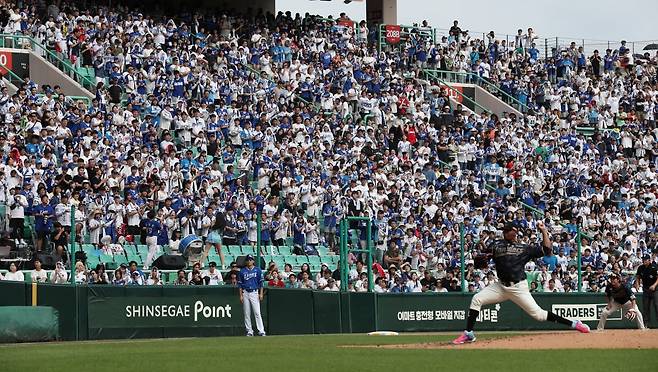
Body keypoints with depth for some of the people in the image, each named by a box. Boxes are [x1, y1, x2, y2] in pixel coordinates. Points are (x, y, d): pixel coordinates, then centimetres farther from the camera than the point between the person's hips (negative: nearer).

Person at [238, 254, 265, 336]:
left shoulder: (258, 270, 5)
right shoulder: (242, 271, 8)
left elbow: (261, 283, 4)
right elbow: (240, 284, 9)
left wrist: (261, 294, -4)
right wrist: (241, 295, 1)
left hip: (254, 293, -2)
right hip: (245, 293, 2)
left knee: (257, 312, -10)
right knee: (247, 313, 3)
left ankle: (261, 331, -12)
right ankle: (249, 331, 9)